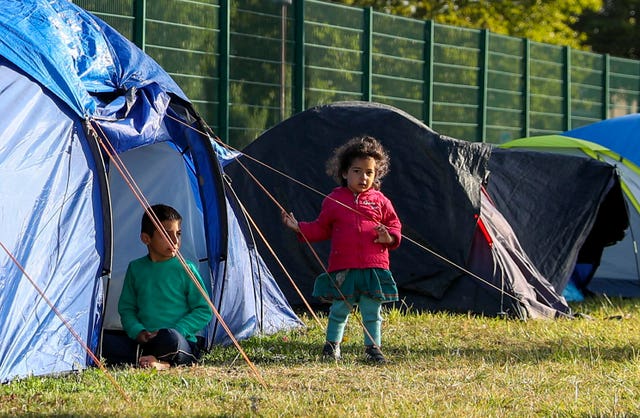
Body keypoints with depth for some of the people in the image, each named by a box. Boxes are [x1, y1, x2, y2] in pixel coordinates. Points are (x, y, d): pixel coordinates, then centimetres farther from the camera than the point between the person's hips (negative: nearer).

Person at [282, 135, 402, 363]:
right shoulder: (333, 200, 7)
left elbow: (394, 224, 13)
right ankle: (332, 345, 20)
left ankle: (373, 347, 15)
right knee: (340, 309, 3)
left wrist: (390, 237, -8)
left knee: (372, 311, 4)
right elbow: (321, 229, 14)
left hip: (374, 267, 1)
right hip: (342, 267, -1)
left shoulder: (380, 201, 7)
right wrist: (299, 227, 3)